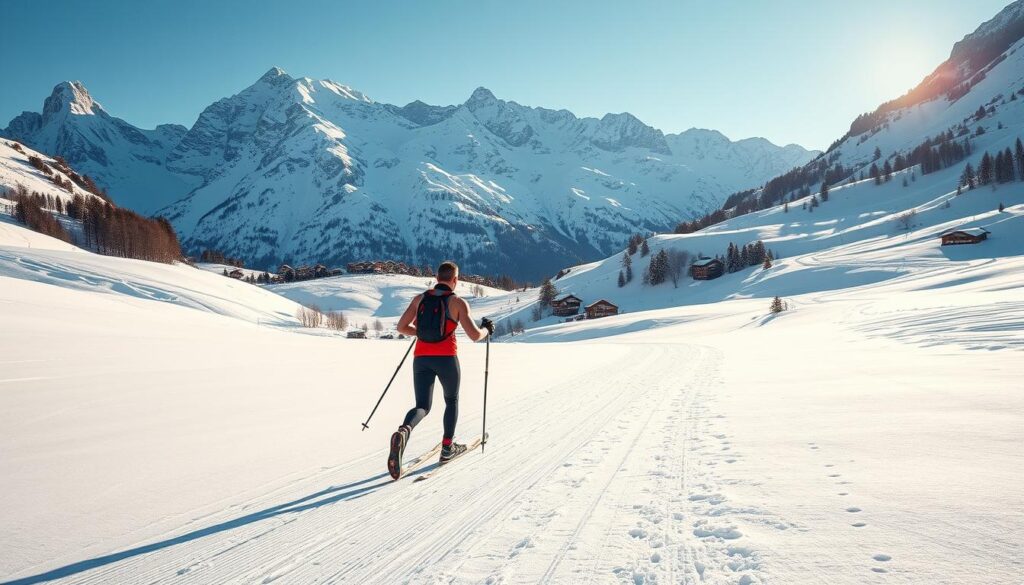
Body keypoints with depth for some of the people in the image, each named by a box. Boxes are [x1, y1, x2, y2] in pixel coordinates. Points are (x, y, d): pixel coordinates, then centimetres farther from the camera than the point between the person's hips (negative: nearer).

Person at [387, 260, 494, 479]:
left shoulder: (420, 298, 8)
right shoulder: (458, 302, -4)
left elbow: (402, 327, 7)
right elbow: (475, 335, -9)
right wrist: (487, 329, 13)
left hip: (421, 358, 3)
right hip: (446, 358, -3)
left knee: (422, 406, 7)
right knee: (452, 400, 22)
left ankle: (403, 432, -26)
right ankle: (447, 448, 24)